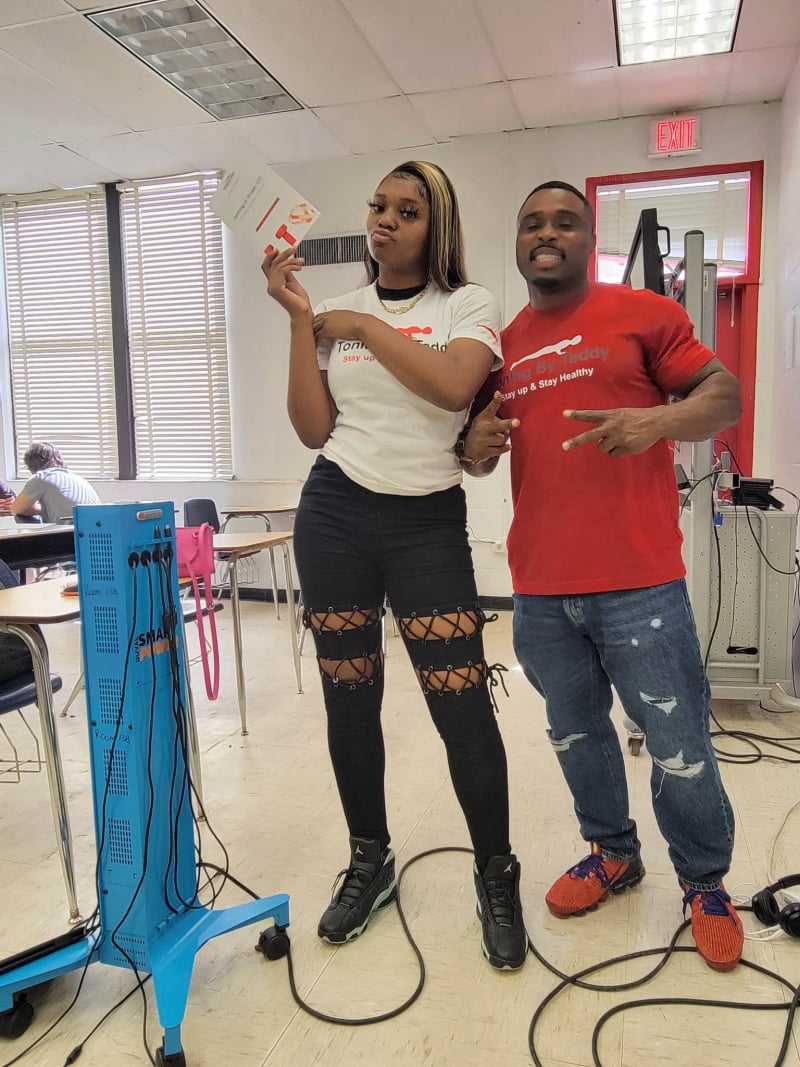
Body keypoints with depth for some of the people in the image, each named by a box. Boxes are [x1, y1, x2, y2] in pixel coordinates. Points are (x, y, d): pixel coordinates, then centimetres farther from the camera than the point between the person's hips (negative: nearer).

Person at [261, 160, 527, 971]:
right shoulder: (336, 312, 11)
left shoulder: (466, 305, 5)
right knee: (349, 698, 10)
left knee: (462, 707, -6)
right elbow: (314, 431, 2)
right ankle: (369, 862, 31)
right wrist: (300, 319, -2)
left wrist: (364, 326, -7)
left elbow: (455, 387, -17)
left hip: (429, 523, -2)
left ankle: (496, 875, 19)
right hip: (334, 515, 3)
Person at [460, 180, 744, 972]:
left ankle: (704, 883, 29)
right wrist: (477, 446, -6)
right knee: (574, 732, 18)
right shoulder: (502, 346, 13)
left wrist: (657, 418, -22)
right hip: (539, 589, 5)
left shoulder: (643, 313, 1)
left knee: (678, 744, 5)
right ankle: (612, 853, 40)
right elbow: (478, 458, 18)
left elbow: (725, 397, -2)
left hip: (637, 583, -4)